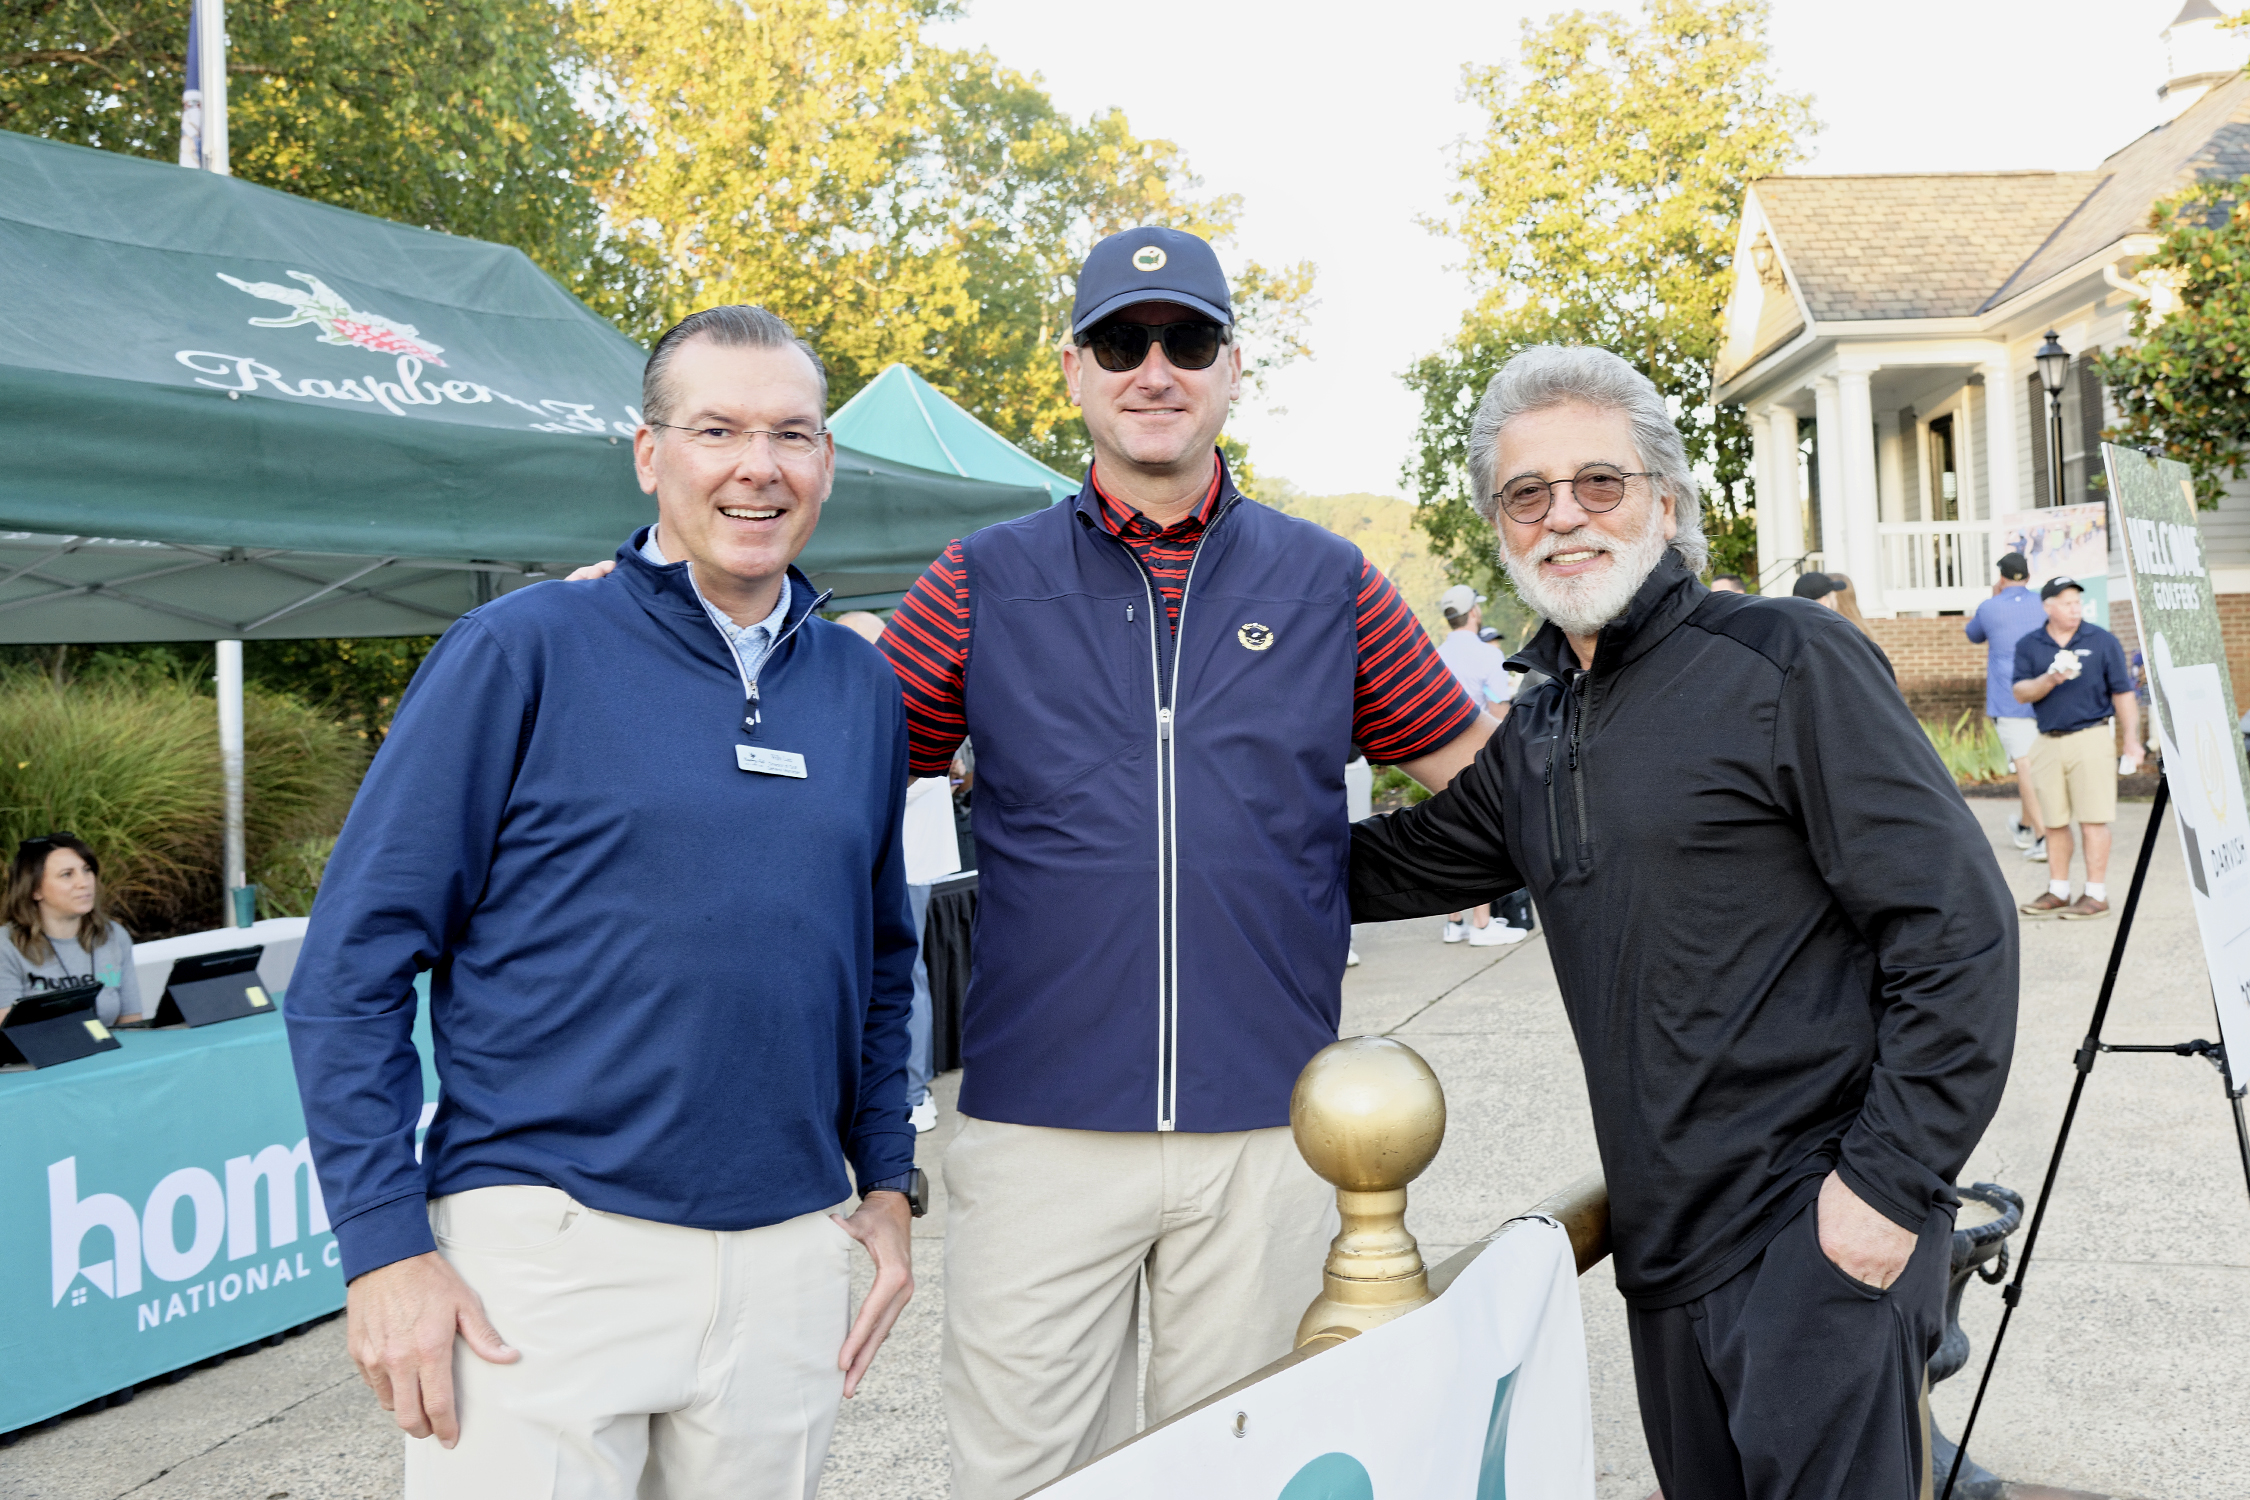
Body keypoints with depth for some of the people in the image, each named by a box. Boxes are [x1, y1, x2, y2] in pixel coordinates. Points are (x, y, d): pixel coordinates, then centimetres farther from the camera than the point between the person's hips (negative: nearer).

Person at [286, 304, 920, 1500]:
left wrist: (887, 1181, 13)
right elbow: (352, 963, -7)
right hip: (544, 1248, -4)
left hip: (787, 1257, 5)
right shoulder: (524, 651, -6)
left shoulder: (862, 686, 9)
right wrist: (386, 1244, -12)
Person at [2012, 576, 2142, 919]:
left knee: (2092, 820, -4)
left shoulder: (2102, 641, 2)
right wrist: (2050, 679, -19)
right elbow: (2021, 693, -1)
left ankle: (2096, 894, 0)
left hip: (2091, 738, -3)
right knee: (2055, 822, 8)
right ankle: (2057, 892, 18)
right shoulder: (2028, 645, 7)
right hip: (2048, 742, 3)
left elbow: (2122, 693, 2)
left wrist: (2131, 739, -3)